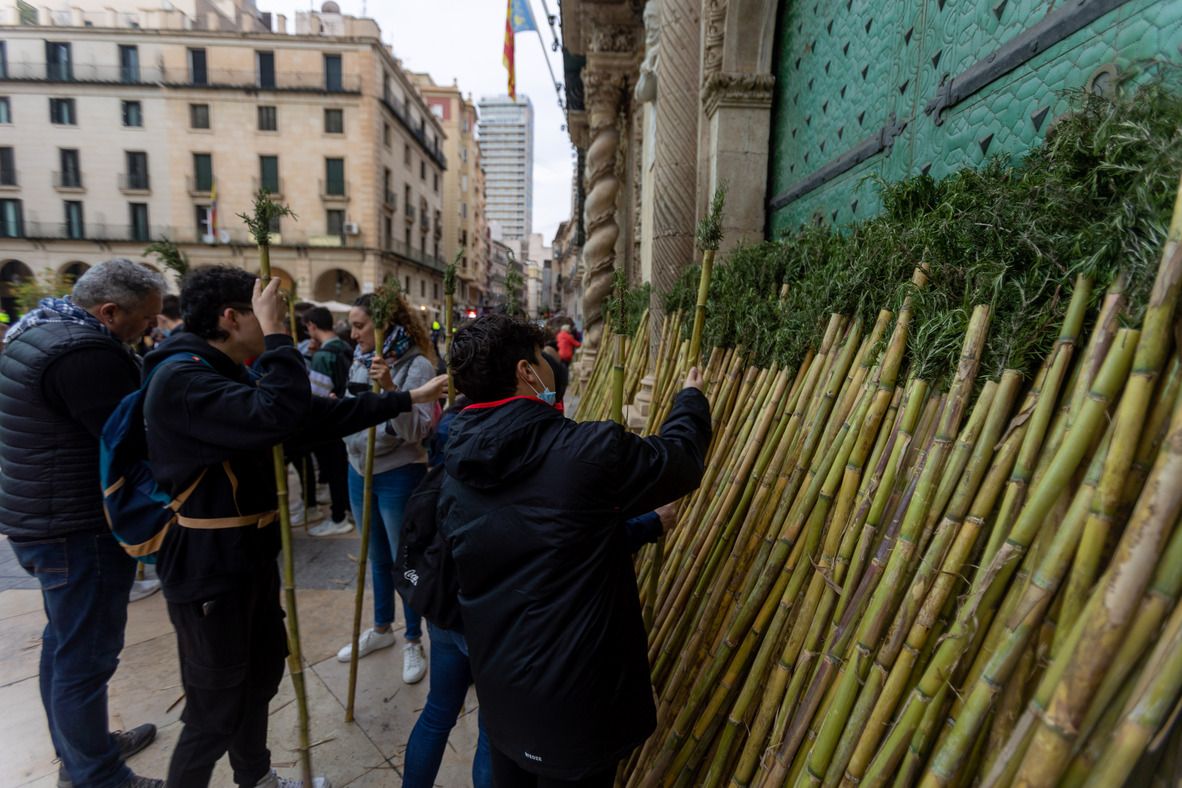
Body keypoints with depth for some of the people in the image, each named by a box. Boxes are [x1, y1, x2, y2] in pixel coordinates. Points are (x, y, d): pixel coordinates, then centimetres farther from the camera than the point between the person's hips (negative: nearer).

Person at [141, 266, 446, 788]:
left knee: (262, 673, 24)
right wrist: (277, 334, -25)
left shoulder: (230, 376, 11)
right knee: (217, 708, 5)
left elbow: (317, 415, 8)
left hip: (250, 556, 10)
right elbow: (277, 416, -37)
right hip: (208, 569, -10)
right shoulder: (181, 379, -21)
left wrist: (408, 398, 7)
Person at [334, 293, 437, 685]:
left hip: (399, 475, -7)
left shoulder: (417, 365, -16)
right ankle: (381, 629, 42)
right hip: (359, 470, 7)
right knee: (377, 558, 22)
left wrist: (390, 387, -36)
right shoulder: (360, 360, 4)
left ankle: (414, 642, 28)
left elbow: (417, 431, -26)